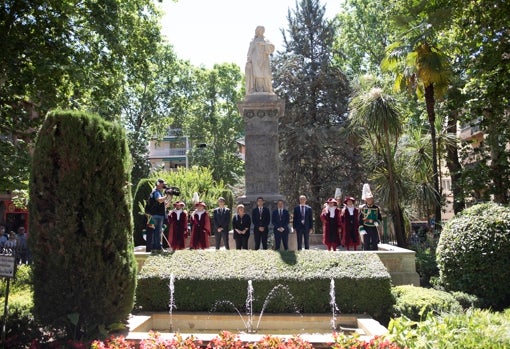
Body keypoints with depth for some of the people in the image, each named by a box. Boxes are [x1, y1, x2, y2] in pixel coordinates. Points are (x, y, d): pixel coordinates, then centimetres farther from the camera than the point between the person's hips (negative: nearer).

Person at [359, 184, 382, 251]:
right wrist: (362, 230, -10)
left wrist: (376, 222, -11)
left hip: (374, 229, 2)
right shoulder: (362, 208, -1)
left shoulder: (376, 208, 6)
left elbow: (380, 218, 11)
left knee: (374, 245, 5)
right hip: (366, 229, -2)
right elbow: (360, 220, -2)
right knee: (366, 245, 0)